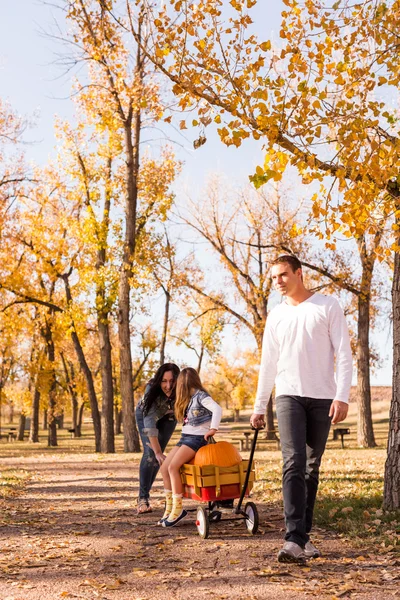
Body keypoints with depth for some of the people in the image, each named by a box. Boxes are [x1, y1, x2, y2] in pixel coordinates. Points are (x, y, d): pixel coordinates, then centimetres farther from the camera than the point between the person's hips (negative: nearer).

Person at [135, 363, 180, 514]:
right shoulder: (152, 391, -40)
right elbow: (150, 422, -43)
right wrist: (158, 452, -49)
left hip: (168, 417, 3)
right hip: (146, 415, -2)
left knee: (157, 455, 1)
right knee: (150, 453, -16)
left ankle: (145, 492, 17)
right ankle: (143, 498, -10)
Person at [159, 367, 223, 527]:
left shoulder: (201, 396, -10)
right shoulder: (189, 398, 18)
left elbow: (217, 409, -23)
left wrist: (213, 429, -26)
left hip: (197, 438, -9)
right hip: (186, 436, 9)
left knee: (173, 467, -21)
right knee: (164, 467, -2)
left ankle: (178, 508, -16)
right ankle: (169, 507, 3)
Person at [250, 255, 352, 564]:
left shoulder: (328, 306, 2)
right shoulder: (276, 316, 12)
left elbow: (343, 354, -3)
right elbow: (268, 364, 15)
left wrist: (342, 396, -13)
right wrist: (259, 406, 13)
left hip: (322, 398, -1)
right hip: (289, 396, 1)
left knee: (312, 468, 5)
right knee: (294, 464, -13)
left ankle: (304, 535, 14)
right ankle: (294, 539, -19)